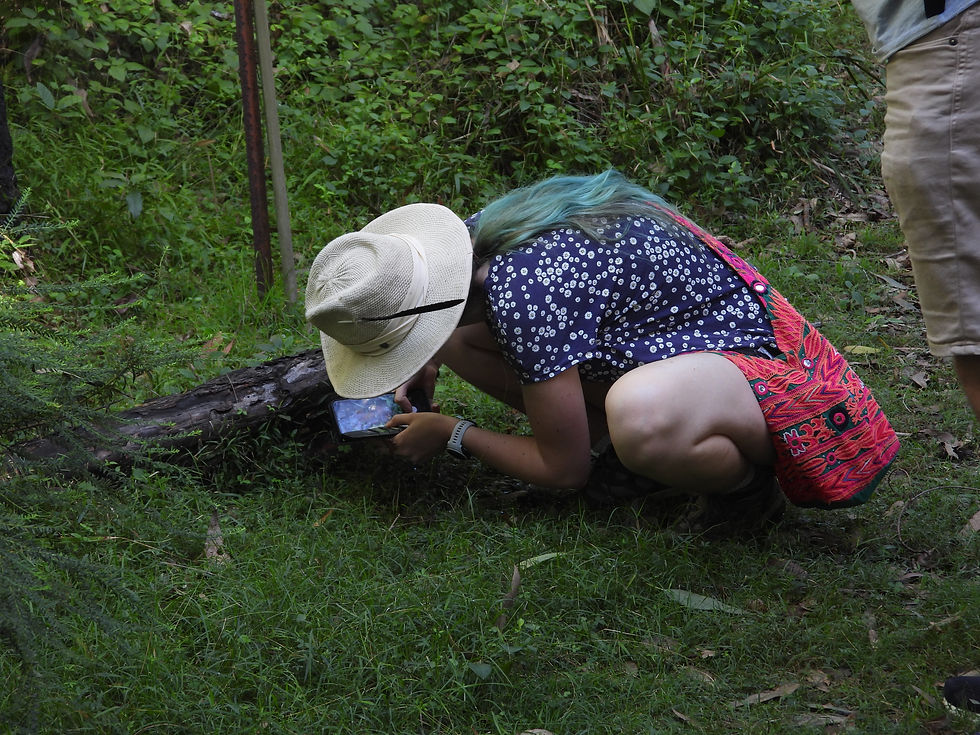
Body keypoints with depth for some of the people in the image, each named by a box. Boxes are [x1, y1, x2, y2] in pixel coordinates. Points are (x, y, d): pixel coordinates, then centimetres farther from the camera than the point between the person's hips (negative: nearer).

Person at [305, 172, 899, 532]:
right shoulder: (476, 235, -6)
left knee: (641, 415, -44)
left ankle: (745, 480, -11)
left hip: (752, 356, -9)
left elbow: (566, 470, -20)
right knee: (463, 342, 4)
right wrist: (427, 367, 7)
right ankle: (626, 441, 5)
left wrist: (452, 435, -7)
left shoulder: (525, 293, -32)